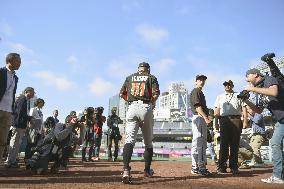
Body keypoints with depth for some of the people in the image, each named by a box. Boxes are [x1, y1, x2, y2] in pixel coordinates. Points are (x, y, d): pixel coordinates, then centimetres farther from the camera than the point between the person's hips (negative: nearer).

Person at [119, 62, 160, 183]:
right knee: (148, 142, 13)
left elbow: (122, 94, 15)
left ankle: (126, 170, -26)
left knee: (129, 139, -9)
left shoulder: (130, 77, 19)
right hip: (146, 108, -1)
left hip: (132, 108, 1)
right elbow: (156, 93, -5)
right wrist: (152, 102, 11)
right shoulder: (151, 77, 11)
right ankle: (147, 170, 23)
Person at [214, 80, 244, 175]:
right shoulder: (220, 97, 21)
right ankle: (221, 166, -1)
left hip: (236, 120, 0)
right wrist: (216, 122, 6)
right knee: (224, 144, -4)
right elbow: (217, 110, 16)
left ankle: (234, 167, 6)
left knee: (235, 144, 0)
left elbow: (243, 108, 8)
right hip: (224, 120, 1)